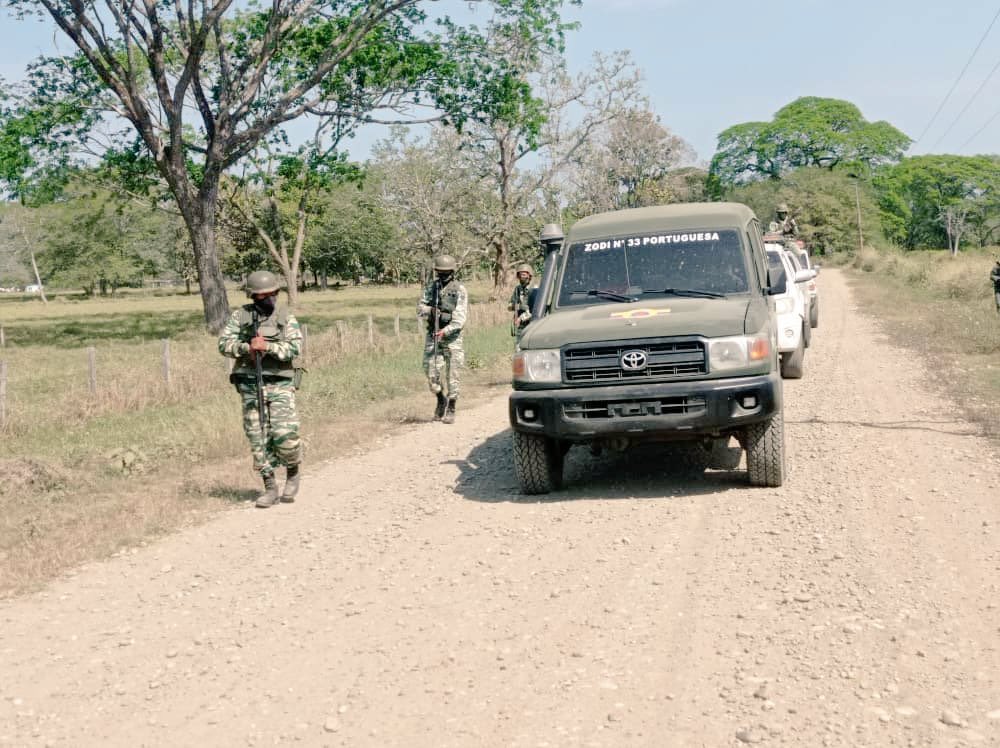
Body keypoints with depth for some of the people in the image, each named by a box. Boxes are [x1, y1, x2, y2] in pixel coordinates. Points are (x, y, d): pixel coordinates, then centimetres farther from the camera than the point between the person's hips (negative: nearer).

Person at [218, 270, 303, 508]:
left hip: (280, 384, -2)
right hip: (250, 386, 2)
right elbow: (224, 343, 0)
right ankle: (270, 487, 12)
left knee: (284, 434, -13)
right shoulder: (240, 316, 6)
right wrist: (247, 348, -16)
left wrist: (267, 346, -20)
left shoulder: (287, 318, 4)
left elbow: (295, 347, -9)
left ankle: (293, 473, 15)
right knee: (258, 439, 2)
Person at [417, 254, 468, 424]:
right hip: (432, 335, 3)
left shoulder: (460, 290, -6)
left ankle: (451, 410, 7)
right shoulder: (431, 287, 7)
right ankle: (441, 400, 24)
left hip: (452, 336, -3)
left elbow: (460, 318, -14)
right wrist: (431, 310, -16)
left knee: (453, 374, -2)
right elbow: (420, 308, 6)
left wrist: (445, 331, -26)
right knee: (431, 371, 1)